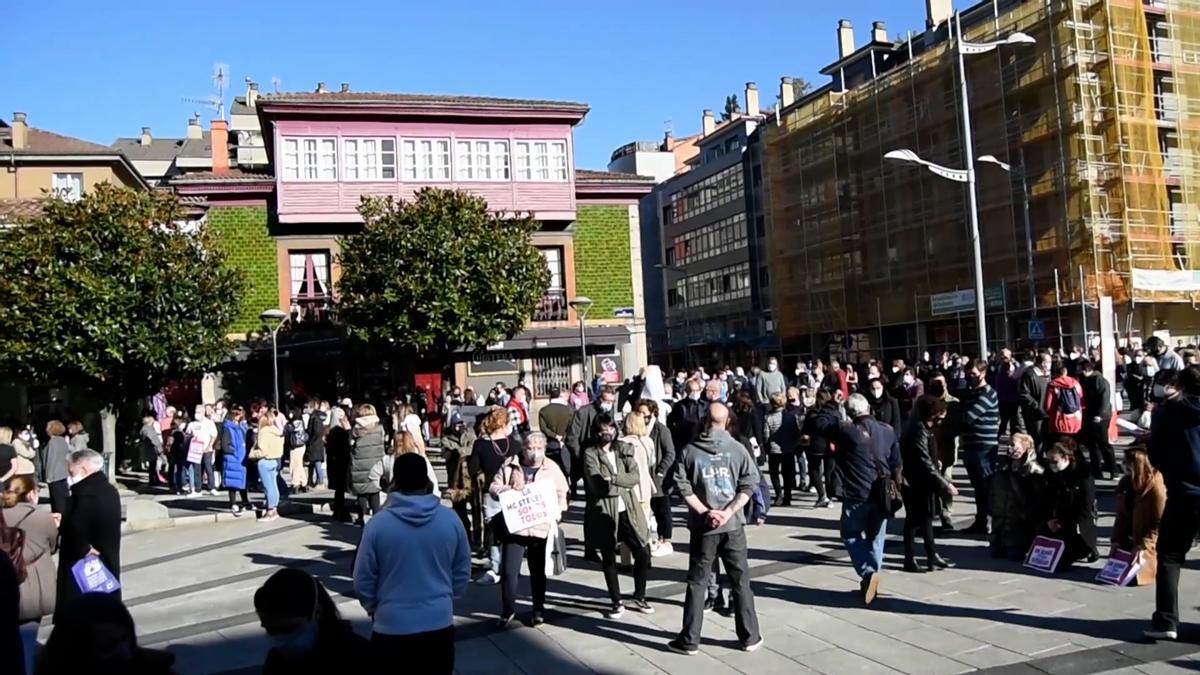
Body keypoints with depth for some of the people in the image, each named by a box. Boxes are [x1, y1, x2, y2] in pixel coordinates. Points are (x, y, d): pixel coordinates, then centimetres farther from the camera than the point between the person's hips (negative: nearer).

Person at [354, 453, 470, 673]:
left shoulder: (377, 524, -13)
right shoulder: (451, 520, -6)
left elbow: (363, 581, -4)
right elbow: (462, 574, 4)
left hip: (391, 627, -2)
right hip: (439, 625, 2)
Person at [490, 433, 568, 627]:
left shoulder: (552, 469, 6)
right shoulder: (509, 466, 4)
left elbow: (561, 495, 11)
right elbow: (494, 488, 5)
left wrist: (556, 513, -6)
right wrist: (509, 488, -14)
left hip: (541, 529, 1)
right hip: (514, 528, 0)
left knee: (538, 572, 10)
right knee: (509, 571, -2)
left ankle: (538, 610, 25)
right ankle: (508, 610, 15)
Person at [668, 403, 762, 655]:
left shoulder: (690, 451, -3)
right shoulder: (738, 449, -1)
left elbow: (683, 487, -9)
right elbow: (749, 484, -7)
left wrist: (705, 512, -9)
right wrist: (729, 512, -10)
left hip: (703, 526, 0)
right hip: (733, 525, 1)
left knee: (697, 583, 8)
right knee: (741, 581, 12)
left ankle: (689, 640, 11)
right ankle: (750, 637, 19)